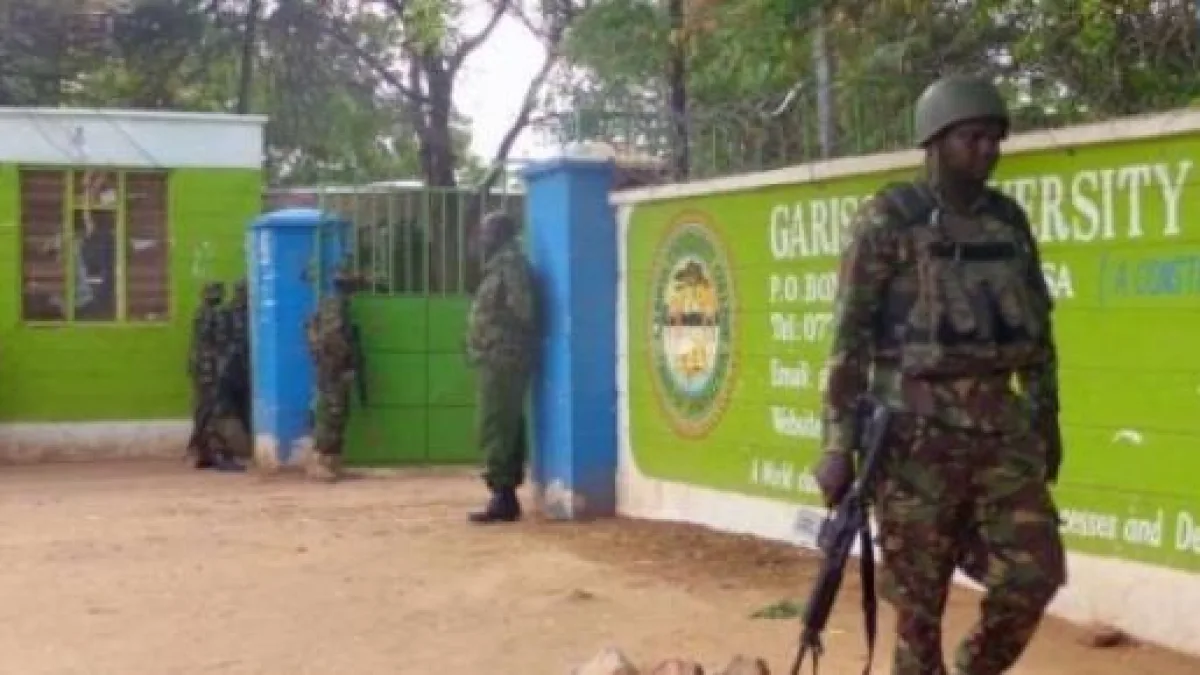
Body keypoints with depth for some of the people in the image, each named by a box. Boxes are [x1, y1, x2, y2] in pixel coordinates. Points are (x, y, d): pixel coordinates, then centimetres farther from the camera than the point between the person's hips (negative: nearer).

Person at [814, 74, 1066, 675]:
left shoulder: (1010, 221, 11)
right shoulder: (886, 220, -6)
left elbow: (1037, 329, 18)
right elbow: (849, 338, -8)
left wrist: (1048, 422, 17)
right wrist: (838, 445, -11)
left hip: (1002, 428, 5)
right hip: (917, 432, -5)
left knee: (1033, 576, -1)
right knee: (919, 597, 2)